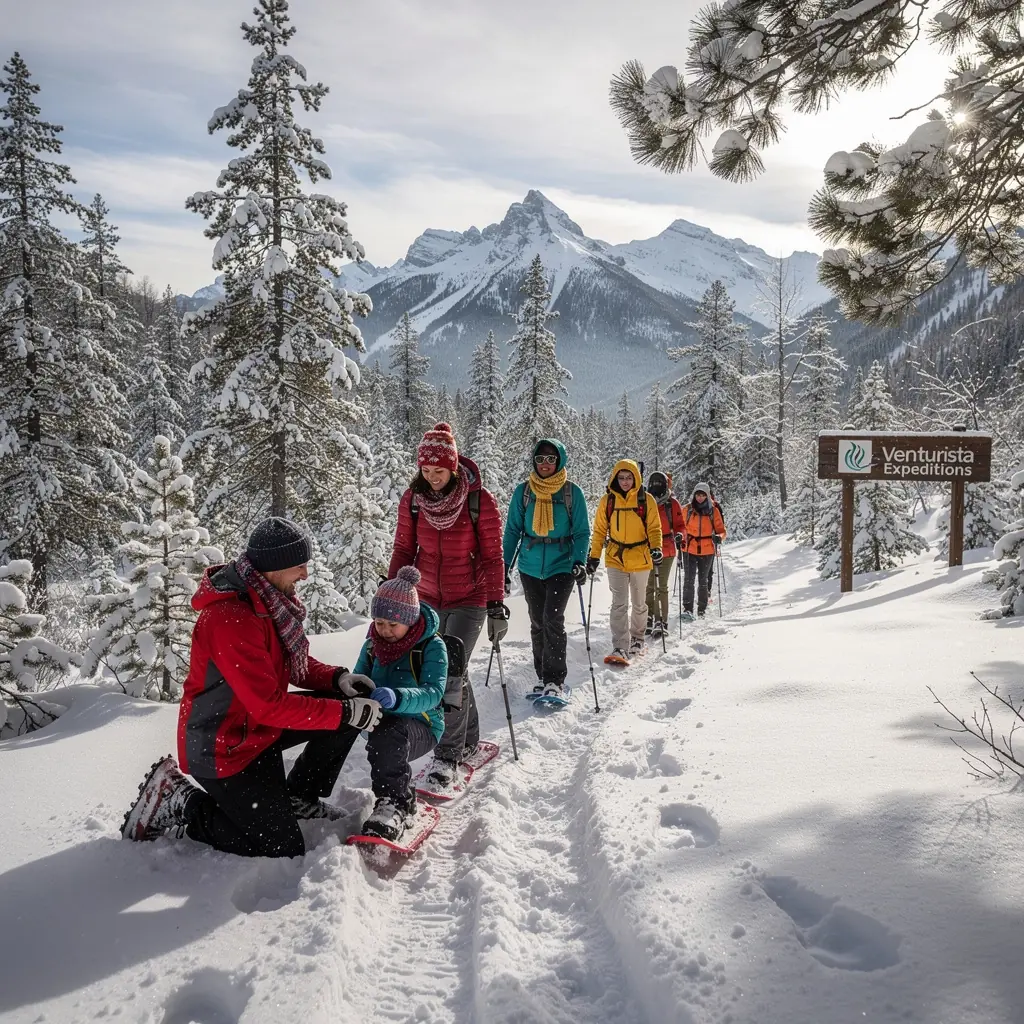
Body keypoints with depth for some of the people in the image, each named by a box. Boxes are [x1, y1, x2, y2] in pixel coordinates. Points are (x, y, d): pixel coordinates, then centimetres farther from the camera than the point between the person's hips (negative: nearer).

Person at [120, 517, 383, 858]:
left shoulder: (269, 599, -1)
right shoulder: (230, 618, -31)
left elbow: (295, 662, 10)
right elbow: (270, 705, -30)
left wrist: (336, 678, -10)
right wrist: (346, 713, -26)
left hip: (258, 726, 9)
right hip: (223, 749, -9)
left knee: (347, 704, 2)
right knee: (283, 850, -5)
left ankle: (299, 797, 18)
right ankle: (180, 807, 6)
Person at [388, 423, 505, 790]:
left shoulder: (479, 500, -12)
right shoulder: (413, 499, -2)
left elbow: (492, 556, -7)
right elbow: (404, 549, 6)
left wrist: (496, 606, -9)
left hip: (469, 601, -4)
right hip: (429, 600, 4)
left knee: (450, 674, -12)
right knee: (454, 672, 12)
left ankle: (447, 756, 0)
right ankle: (469, 740, 30)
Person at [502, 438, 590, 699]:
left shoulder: (572, 493, -3)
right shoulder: (523, 491, 2)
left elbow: (582, 532, 0)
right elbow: (513, 530, 7)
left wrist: (580, 561, -15)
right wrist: (505, 565, 3)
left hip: (562, 566, -3)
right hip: (530, 567, 3)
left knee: (553, 620, -13)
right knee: (538, 623, 9)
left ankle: (555, 680, -5)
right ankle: (543, 676, 22)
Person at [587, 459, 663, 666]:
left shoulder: (646, 501, -3)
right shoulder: (608, 501, 0)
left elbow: (654, 528, -1)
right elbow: (600, 530, 5)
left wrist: (656, 548, -19)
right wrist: (594, 556, -1)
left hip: (640, 558, 0)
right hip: (615, 559, 0)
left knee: (639, 604, 15)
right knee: (619, 604, -10)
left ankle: (636, 638, 35)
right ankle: (620, 648, -13)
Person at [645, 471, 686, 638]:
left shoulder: (672, 503, 0)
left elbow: (679, 524, 6)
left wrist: (679, 535, -14)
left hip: (666, 550, -2)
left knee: (661, 588, -4)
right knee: (649, 587, 7)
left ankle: (661, 621, -1)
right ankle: (649, 618, 17)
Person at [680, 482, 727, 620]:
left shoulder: (714, 510, 1)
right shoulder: (687, 510, 2)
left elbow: (721, 530, 4)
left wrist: (719, 537, -17)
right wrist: (681, 540, -3)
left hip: (707, 551, 0)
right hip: (690, 550, 0)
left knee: (703, 580, 10)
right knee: (689, 579, -12)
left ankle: (702, 610, 19)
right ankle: (687, 609, -14)